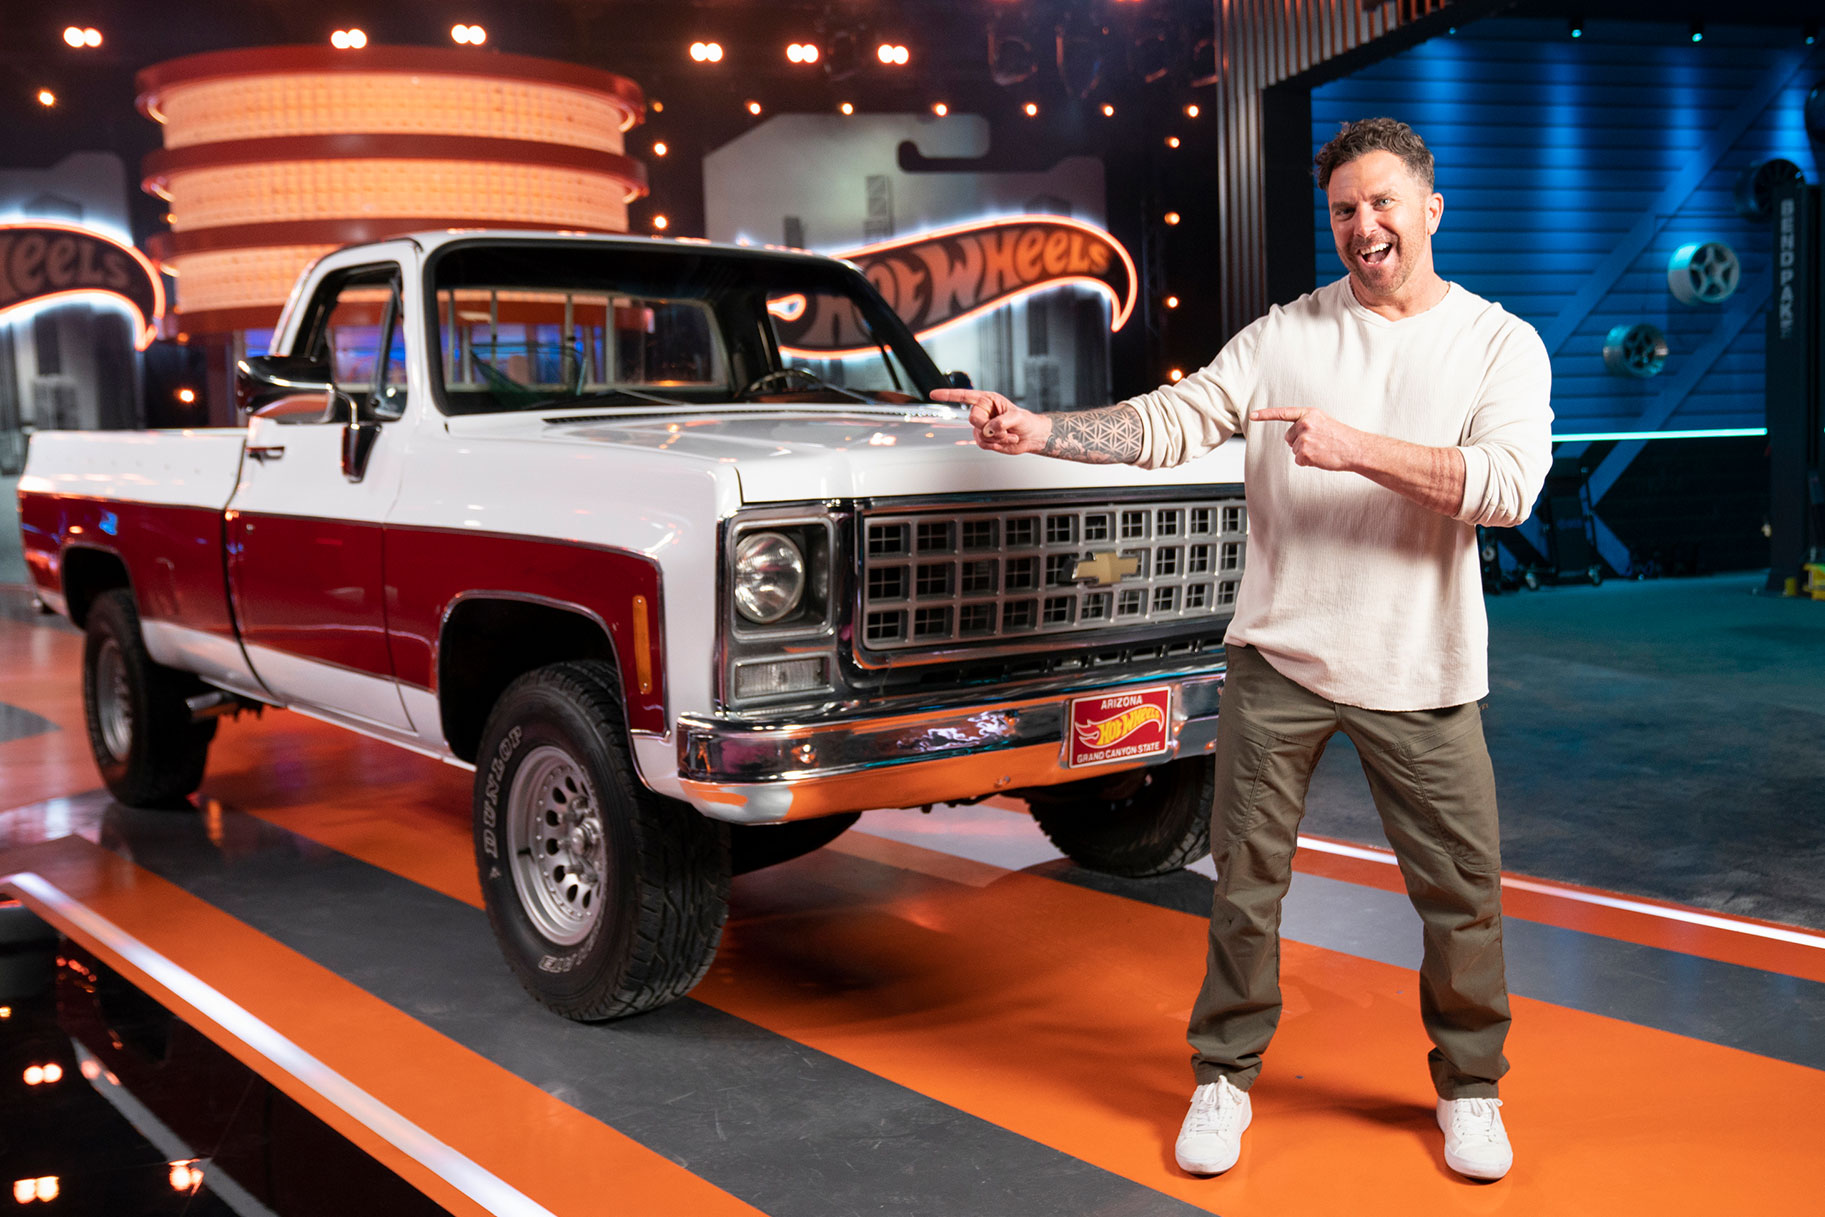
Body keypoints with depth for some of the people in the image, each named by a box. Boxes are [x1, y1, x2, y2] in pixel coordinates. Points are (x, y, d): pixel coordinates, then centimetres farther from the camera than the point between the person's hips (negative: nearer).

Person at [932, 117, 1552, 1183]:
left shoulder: (1502, 344, 1)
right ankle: (1227, 1075, 26)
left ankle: (1470, 1087, 30)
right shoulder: (1285, 334, 6)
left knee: (1464, 895, 7)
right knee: (1248, 882, 7)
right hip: (1279, 656, 1)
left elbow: (1510, 486, -15)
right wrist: (1041, 430, -15)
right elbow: (1172, 423, -2)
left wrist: (1358, 448, -24)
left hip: (1422, 673, -1)